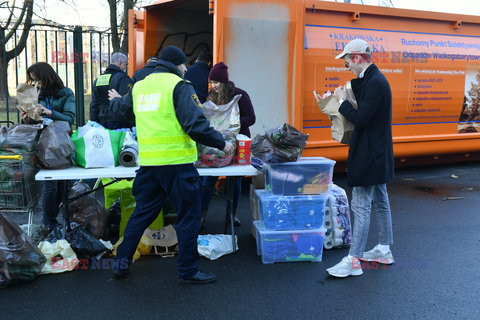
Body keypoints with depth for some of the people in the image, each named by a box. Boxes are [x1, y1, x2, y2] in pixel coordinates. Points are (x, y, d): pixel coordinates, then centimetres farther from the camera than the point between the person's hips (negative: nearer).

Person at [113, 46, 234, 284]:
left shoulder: (139, 86, 14)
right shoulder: (179, 86, -8)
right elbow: (195, 124, -17)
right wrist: (221, 143, -7)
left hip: (148, 162, 7)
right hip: (177, 162, -6)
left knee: (142, 213, 19)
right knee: (188, 216, 6)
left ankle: (122, 262, 26)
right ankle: (188, 271, 14)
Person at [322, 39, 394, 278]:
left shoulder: (375, 83, -21)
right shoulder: (372, 80, 11)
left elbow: (360, 119, -24)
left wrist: (342, 101, -11)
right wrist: (343, 99, 8)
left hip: (370, 155, -11)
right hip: (377, 153, 11)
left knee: (361, 206, -6)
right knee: (380, 201, 17)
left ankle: (353, 261, 0)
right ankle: (384, 250, 30)